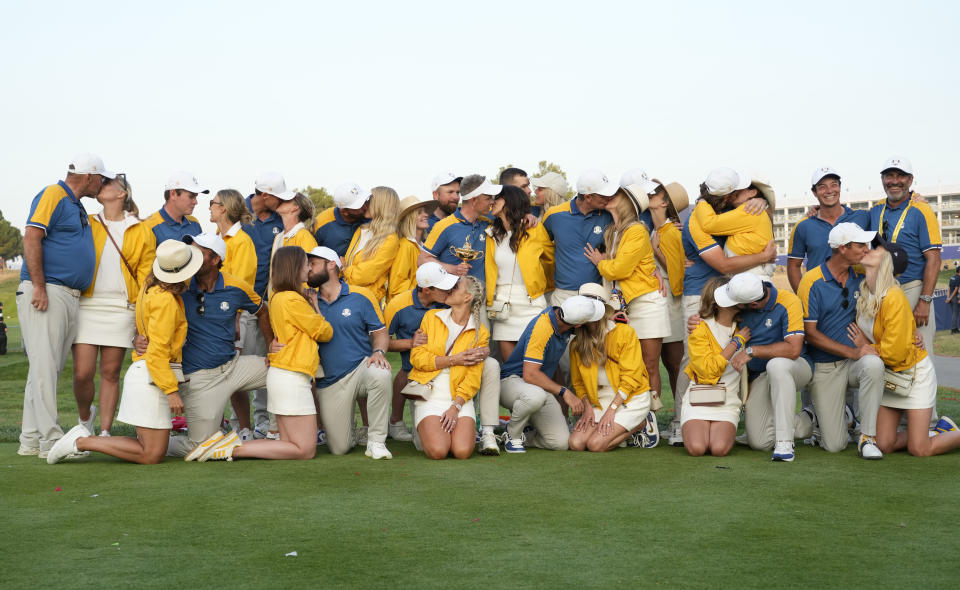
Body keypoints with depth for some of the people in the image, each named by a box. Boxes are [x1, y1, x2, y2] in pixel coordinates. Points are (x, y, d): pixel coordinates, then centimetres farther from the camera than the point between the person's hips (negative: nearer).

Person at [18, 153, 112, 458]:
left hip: (70, 297, 9)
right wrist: (38, 287, -20)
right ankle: (50, 440, -10)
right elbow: (31, 238, -14)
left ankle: (31, 439, 13)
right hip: (45, 294, -9)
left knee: (49, 369, 9)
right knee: (44, 366, -9)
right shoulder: (52, 195, -4)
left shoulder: (77, 207, 23)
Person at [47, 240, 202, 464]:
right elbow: (157, 351, -21)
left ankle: (82, 438, 11)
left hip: (141, 371, 10)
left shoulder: (149, 285, 9)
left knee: (153, 448, 12)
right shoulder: (165, 300, -17)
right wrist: (171, 390, -22)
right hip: (152, 377, -10)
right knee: (152, 455, -8)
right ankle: (81, 442, -6)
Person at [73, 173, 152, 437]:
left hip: (121, 308, -1)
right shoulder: (87, 224, 13)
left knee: (110, 373, 1)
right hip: (87, 304, 1)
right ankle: (85, 417, 20)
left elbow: (146, 275, 7)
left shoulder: (139, 232, 9)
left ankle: (105, 431, 10)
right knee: (83, 373, -6)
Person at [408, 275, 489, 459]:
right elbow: (416, 357, -1)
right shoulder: (432, 317, 7)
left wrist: (455, 406, -15)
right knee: (437, 450, -23)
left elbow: (473, 378, -2)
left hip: (460, 398, 0)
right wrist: (454, 360, -9)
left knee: (462, 451, -22)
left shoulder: (480, 333, 4)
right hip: (429, 397, 0)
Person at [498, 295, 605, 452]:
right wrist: (563, 392, -30)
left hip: (542, 388, 7)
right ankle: (512, 435, -15)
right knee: (536, 396, -43)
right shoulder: (541, 329, -28)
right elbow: (530, 375, -31)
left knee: (561, 443, -12)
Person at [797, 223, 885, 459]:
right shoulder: (812, 281, -11)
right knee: (834, 445, -7)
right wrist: (852, 352, -20)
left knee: (873, 364, -36)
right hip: (824, 366, -3)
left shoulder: (860, 277, 3)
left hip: (855, 360, 3)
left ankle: (867, 437, -23)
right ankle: (830, 417, 29)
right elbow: (809, 333, -13)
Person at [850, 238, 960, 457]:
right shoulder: (863, 293, -3)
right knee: (884, 445, 3)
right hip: (888, 376, 7)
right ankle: (940, 430, 23)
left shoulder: (894, 298, -24)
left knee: (919, 450, -8)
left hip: (915, 374, -7)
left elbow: (894, 353, -24)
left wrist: (865, 347, -10)